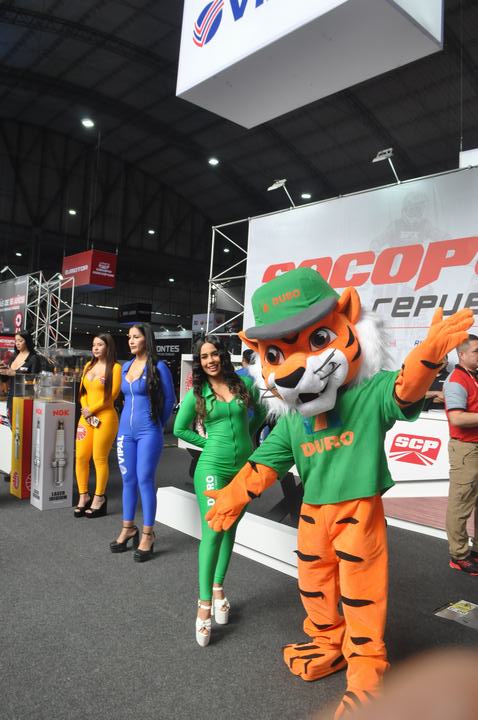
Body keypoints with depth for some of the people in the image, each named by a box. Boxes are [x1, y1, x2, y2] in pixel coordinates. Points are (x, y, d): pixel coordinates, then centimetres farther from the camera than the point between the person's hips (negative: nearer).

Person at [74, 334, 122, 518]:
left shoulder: (115, 367, -5)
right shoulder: (89, 365, 15)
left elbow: (112, 395, -11)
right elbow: (82, 391, 14)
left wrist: (91, 410, -9)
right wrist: (85, 410, -2)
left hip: (105, 418, -6)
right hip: (86, 417, 6)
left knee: (99, 459, -1)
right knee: (81, 457, 6)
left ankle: (99, 498, 13)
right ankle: (83, 496, 19)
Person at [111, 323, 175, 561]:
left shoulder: (158, 367, -8)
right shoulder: (126, 366, 10)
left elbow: (169, 399, 0)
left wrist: (158, 424, 9)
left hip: (148, 432, -6)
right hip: (125, 430, 6)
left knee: (145, 481, -2)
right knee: (128, 480, 11)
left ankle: (147, 535, 9)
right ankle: (128, 528, 25)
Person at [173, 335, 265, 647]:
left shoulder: (245, 383, 2)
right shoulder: (196, 393, -1)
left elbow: (260, 411, 19)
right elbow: (180, 429, 8)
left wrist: (246, 436, 10)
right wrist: (211, 443, 3)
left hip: (245, 466, 3)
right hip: (213, 467, -2)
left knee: (230, 528, 12)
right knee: (212, 531, -9)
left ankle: (219, 588, 27)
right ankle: (205, 603, -1)